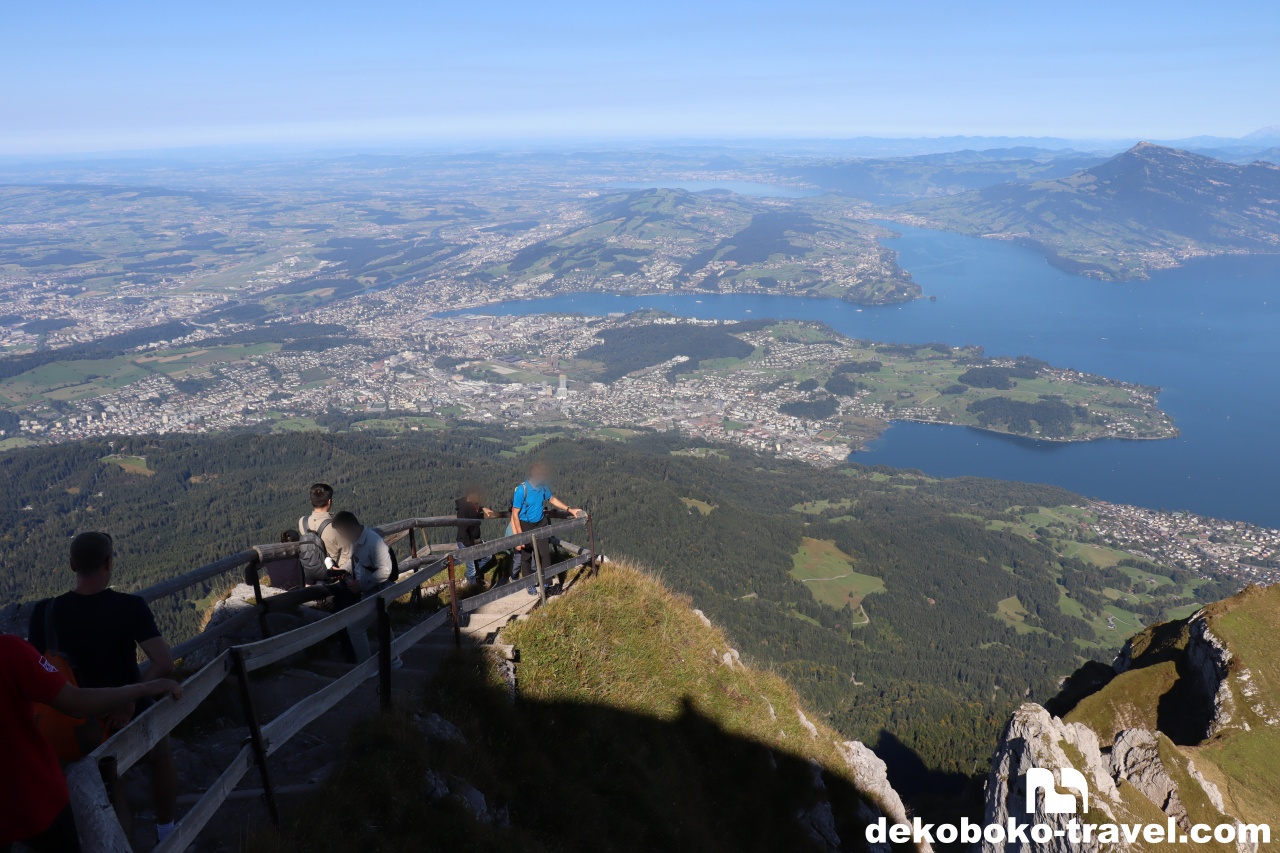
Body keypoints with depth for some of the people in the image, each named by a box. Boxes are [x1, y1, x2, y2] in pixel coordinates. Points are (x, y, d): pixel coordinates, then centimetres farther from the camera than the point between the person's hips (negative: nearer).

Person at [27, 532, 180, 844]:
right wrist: (131, 699, -18)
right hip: (130, 715, -1)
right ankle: (167, 834, 45)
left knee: (109, 794, 23)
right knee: (161, 757, 31)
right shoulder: (130, 607, -21)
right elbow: (164, 664, -29)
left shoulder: (46, 612, -15)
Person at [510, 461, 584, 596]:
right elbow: (515, 514, -20)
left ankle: (547, 584, 14)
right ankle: (530, 585, 22)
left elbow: (552, 499, 13)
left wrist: (569, 509, 8)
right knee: (526, 557, 8)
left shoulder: (543, 487, -7)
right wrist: (520, 535, -21)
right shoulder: (521, 490, -25)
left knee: (545, 553, 4)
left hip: (540, 524, 5)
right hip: (525, 526, -5)